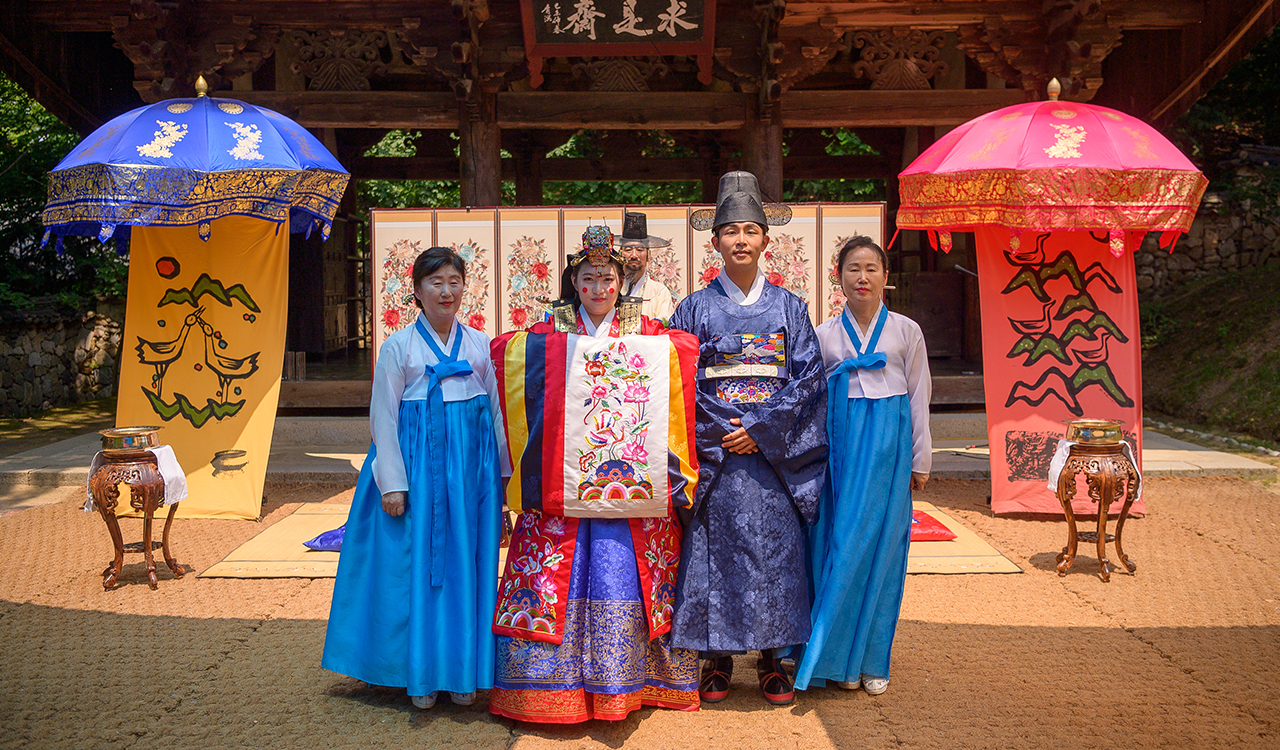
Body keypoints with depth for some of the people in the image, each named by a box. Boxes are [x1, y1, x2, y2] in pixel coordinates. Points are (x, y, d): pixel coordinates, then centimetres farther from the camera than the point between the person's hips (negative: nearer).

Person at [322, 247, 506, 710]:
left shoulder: (480, 344, 9)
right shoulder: (398, 346, 0)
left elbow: (498, 410, 11)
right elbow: (383, 419, -2)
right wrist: (392, 483, -9)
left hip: (473, 467, 3)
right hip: (417, 465, -3)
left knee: (469, 564, 5)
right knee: (417, 565, 0)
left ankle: (464, 671, 16)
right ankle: (421, 675, 11)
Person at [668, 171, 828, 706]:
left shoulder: (788, 308, 7)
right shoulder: (695, 309, 5)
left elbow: (807, 380, 1)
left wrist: (760, 430, -10)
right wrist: (721, 431, -11)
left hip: (775, 456, 1)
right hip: (714, 455, 0)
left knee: (774, 551, 2)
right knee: (715, 551, 0)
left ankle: (772, 659, 13)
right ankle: (717, 658, 12)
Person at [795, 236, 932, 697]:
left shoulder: (905, 331, 6)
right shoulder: (825, 335, 8)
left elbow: (919, 398, 7)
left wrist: (920, 460, 5)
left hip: (888, 449, -1)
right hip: (841, 446, 1)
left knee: (880, 546, -1)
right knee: (839, 545, 0)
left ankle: (872, 661, 9)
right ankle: (841, 659, 11)